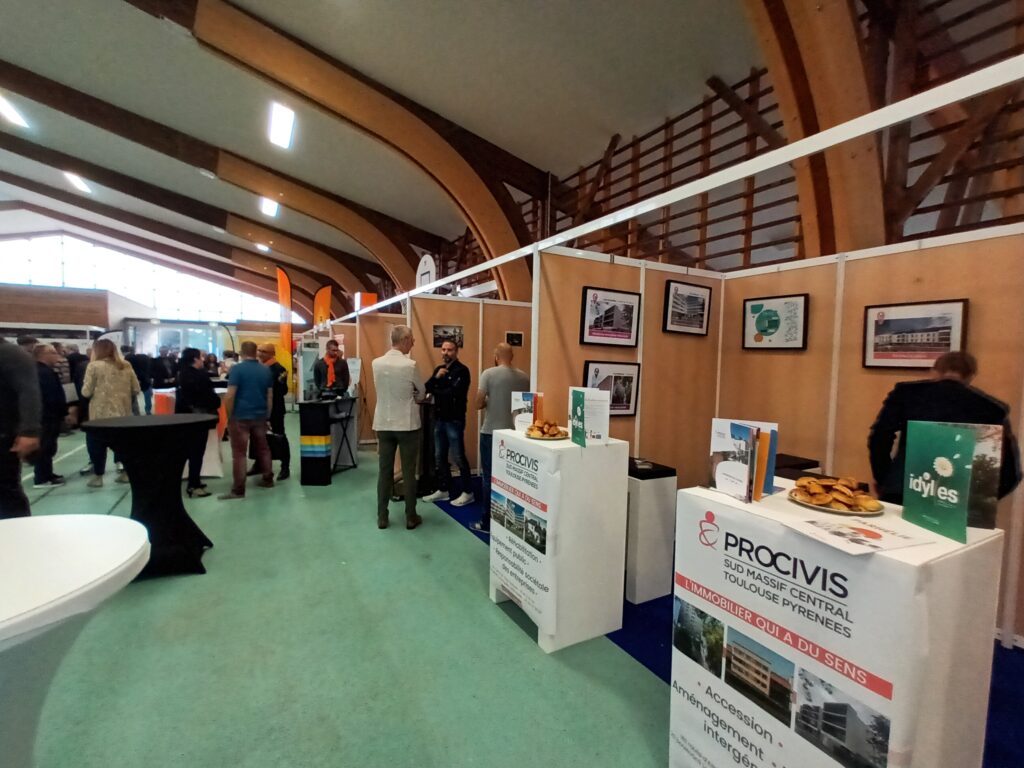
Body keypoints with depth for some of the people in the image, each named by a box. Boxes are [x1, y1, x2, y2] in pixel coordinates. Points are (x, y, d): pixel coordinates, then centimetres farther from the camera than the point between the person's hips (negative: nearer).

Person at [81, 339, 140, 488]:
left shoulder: (94, 366, -7)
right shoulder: (126, 366, 5)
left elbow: (86, 392, -7)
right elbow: (136, 390, 6)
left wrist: (85, 387, 13)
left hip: (100, 414, -4)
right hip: (123, 413, 4)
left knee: (97, 444, 8)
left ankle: (98, 477, 13)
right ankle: (125, 473, 17)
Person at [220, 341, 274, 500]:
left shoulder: (237, 369, -9)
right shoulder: (266, 370, 7)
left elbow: (230, 396, -14)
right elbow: (270, 395, 10)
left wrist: (229, 416, -3)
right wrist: (267, 415, 17)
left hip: (240, 416, -5)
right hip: (260, 416, 5)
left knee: (239, 453, -2)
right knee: (263, 448, 16)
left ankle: (238, 490, -1)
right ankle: (268, 479, 25)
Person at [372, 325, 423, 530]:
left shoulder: (377, 363, 0)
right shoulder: (410, 365, -13)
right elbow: (421, 392, 0)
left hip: (383, 423, 4)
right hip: (407, 424, -4)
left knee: (384, 471, 11)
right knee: (408, 472, 5)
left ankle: (382, 517, 18)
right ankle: (411, 517, 15)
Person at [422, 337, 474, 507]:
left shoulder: (462, 370, -10)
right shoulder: (438, 369, 14)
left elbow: (453, 393, -21)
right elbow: (426, 388, 4)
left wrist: (435, 391, -6)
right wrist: (436, 377, -13)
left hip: (455, 420, -7)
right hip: (439, 419, 8)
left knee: (458, 458, -2)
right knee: (439, 457, 13)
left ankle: (468, 492, 10)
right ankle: (443, 490, 26)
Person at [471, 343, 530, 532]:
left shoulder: (489, 374, -11)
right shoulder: (524, 377, 1)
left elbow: (479, 404, -10)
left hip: (491, 432, -4)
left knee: (489, 478, 5)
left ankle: (487, 522, 12)